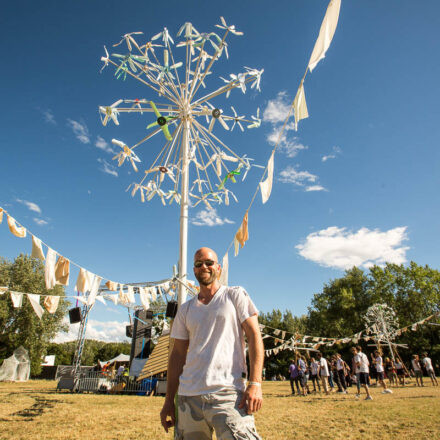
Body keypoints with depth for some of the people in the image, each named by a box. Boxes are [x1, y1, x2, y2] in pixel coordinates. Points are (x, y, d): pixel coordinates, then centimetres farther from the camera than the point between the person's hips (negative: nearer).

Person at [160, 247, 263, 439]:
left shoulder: (236, 295, 3)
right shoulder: (185, 309, 13)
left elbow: (254, 336, -3)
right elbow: (178, 354, 15)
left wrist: (255, 383, -12)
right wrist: (169, 400, 11)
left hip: (228, 394, -4)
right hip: (188, 396, 4)